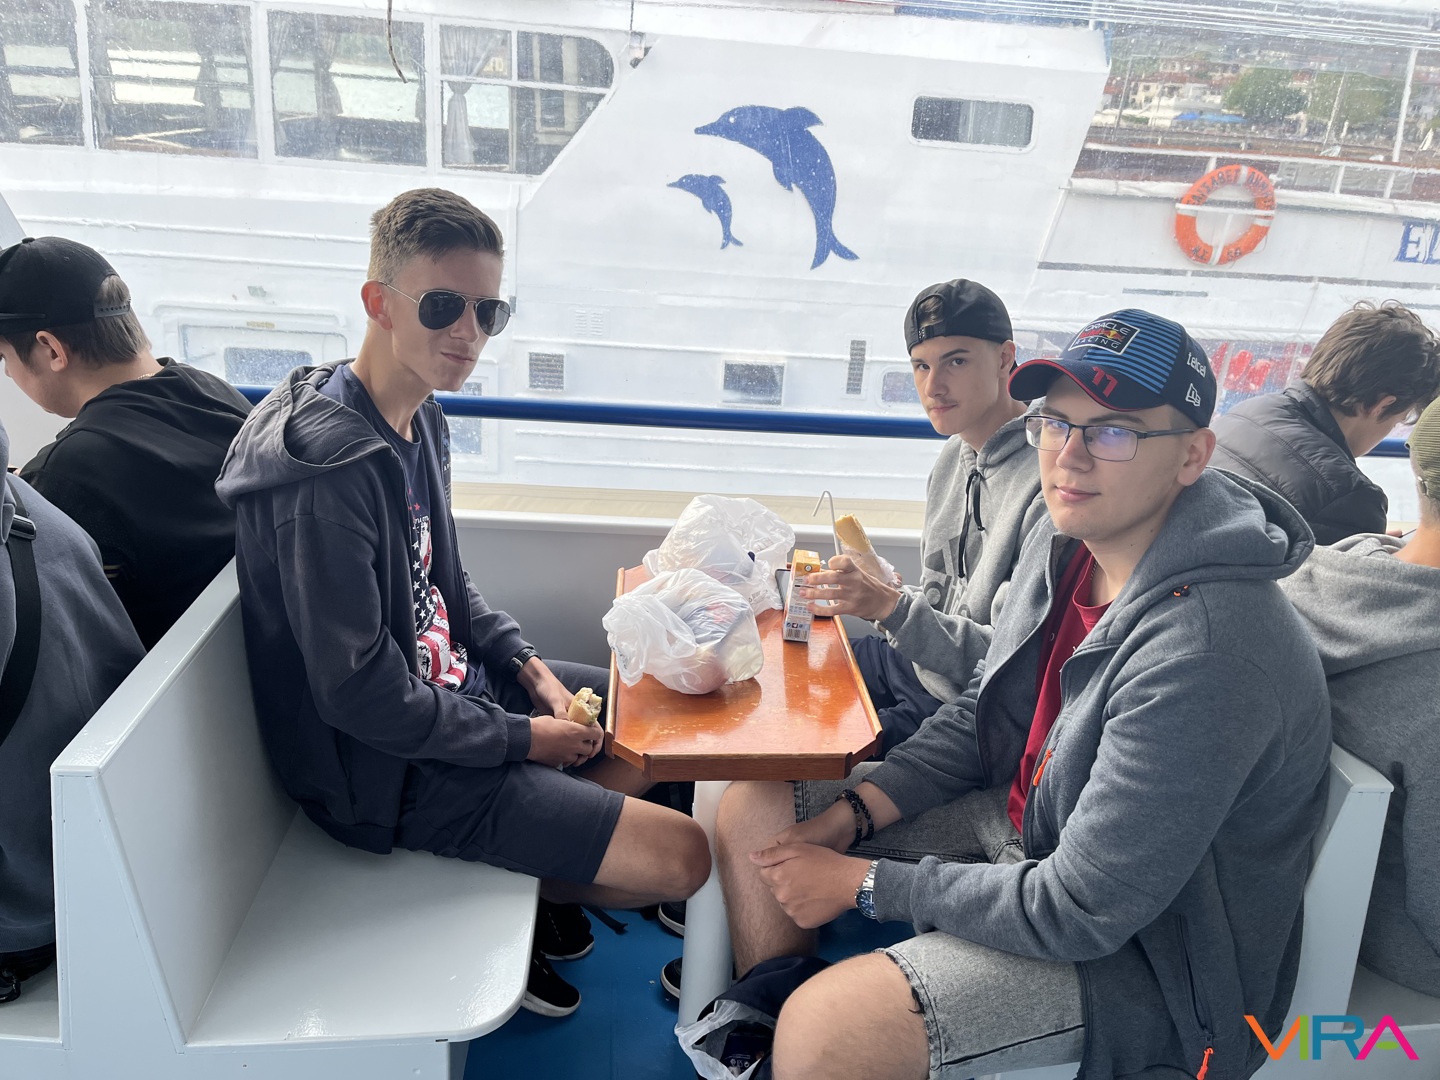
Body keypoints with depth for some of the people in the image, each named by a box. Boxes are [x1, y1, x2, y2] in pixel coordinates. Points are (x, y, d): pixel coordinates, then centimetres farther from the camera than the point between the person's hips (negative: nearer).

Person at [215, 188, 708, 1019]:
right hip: (394, 768, -9)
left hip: (450, 685, 10)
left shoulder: (420, 417, 2)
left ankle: (539, 873, 21)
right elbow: (360, 693, -27)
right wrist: (522, 738, -17)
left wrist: (524, 661, 0)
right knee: (684, 856, -11)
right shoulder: (331, 468, -28)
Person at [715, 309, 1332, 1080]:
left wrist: (866, 883, -19)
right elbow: (977, 716, 6)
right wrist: (851, 815, -6)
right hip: (1025, 819, 8)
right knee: (756, 812, 4)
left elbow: (1080, 914, -27)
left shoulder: (1204, 654, -33)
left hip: (1144, 942, -8)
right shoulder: (1066, 541, -6)